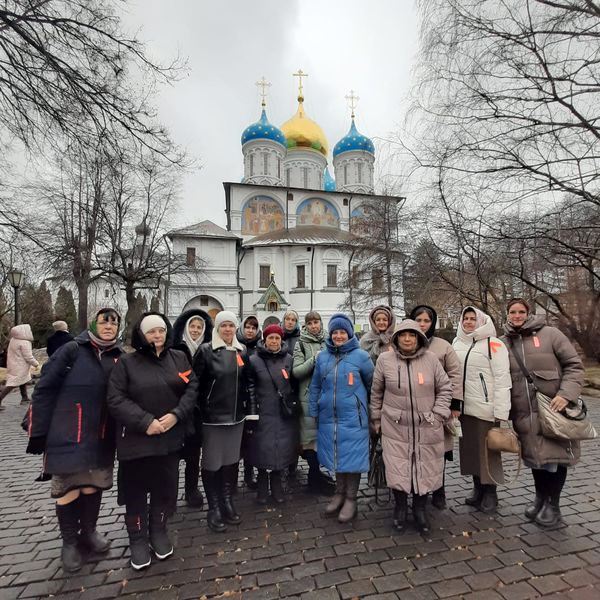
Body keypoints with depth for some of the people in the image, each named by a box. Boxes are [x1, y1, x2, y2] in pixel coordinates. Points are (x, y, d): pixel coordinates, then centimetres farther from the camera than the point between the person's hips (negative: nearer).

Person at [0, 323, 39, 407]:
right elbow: (28, 357, -19)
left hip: (13, 365, 10)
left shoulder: (13, 340, 3)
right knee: (12, 384, -6)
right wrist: (36, 363, -5)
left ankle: (25, 397, 30)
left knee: (23, 381, 20)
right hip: (19, 367, -10)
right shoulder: (24, 342, -22)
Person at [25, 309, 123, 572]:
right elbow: (44, 390, -6)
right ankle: (69, 542, 32)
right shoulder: (71, 350, -8)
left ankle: (88, 531, 39)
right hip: (67, 438, -3)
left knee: (94, 487, 16)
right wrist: (38, 432, -6)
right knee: (68, 490, 10)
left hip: (101, 440, 3)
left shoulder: (121, 358, 0)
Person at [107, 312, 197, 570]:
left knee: (165, 488, 15)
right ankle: (137, 539, 34)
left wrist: (176, 415, -15)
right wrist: (146, 422, -19)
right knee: (136, 491, 12)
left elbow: (192, 388, -1)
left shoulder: (179, 358, 2)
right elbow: (116, 399, -11)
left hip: (171, 437, 2)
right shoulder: (127, 363, -5)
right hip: (136, 439, -2)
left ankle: (159, 531, 38)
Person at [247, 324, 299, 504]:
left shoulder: (288, 359, 3)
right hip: (263, 414, -2)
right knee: (263, 449, 5)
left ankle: (276, 483, 31)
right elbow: (250, 387, -4)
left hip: (285, 414, 2)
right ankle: (262, 485, 30)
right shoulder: (254, 360, -5)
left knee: (282, 448, 8)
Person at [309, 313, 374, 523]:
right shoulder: (322, 357, 5)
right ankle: (339, 493, 34)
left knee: (352, 457, 5)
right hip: (329, 417, 4)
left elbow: (372, 384, 3)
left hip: (353, 417, -3)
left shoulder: (360, 356, -6)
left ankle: (351, 499, 23)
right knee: (336, 456, 15)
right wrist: (313, 412, 7)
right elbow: (315, 386, 10)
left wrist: (372, 409, 9)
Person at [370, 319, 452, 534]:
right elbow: (376, 393, 4)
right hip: (395, 427, -1)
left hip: (426, 428, 1)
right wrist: (376, 420, 7)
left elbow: (445, 388, 5)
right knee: (398, 469, 6)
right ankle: (400, 507, 32)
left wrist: (438, 414, -3)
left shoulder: (431, 359, -4)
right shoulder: (385, 360, -6)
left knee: (425, 469, 13)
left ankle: (420, 509, 36)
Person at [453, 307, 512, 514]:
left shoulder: (493, 344, -8)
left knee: (487, 451, 5)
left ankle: (490, 493, 22)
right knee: (470, 450, 15)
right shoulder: (457, 343, 9)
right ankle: (478, 489, 31)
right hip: (464, 407, 6)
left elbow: (502, 379, -11)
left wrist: (501, 412, -15)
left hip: (485, 408, -5)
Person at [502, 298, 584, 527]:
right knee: (534, 456, 15)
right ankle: (540, 497, 37)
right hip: (524, 413, 3)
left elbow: (574, 364, -5)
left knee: (556, 455, 7)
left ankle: (553, 504, 27)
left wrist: (567, 394, -17)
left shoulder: (549, 334, -5)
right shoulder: (504, 343, 4)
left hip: (553, 408, -3)